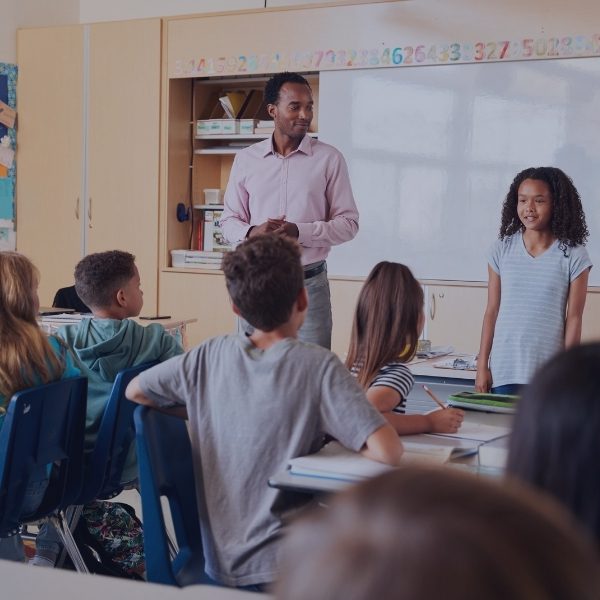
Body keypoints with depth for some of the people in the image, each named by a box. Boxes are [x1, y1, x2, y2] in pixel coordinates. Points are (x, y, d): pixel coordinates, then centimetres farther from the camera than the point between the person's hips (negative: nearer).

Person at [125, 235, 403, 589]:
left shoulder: (210, 356, -1)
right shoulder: (318, 367, -15)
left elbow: (134, 391, 15)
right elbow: (388, 452, -24)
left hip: (217, 560, 6)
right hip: (282, 569, -6)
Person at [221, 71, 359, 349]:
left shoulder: (329, 158, 0)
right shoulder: (246, 160, 6)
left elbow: (348, 222, 0)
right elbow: (229, 221, 11)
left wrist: (300, 232, -15)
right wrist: (252, 233, -12)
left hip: (309, 282, -2)